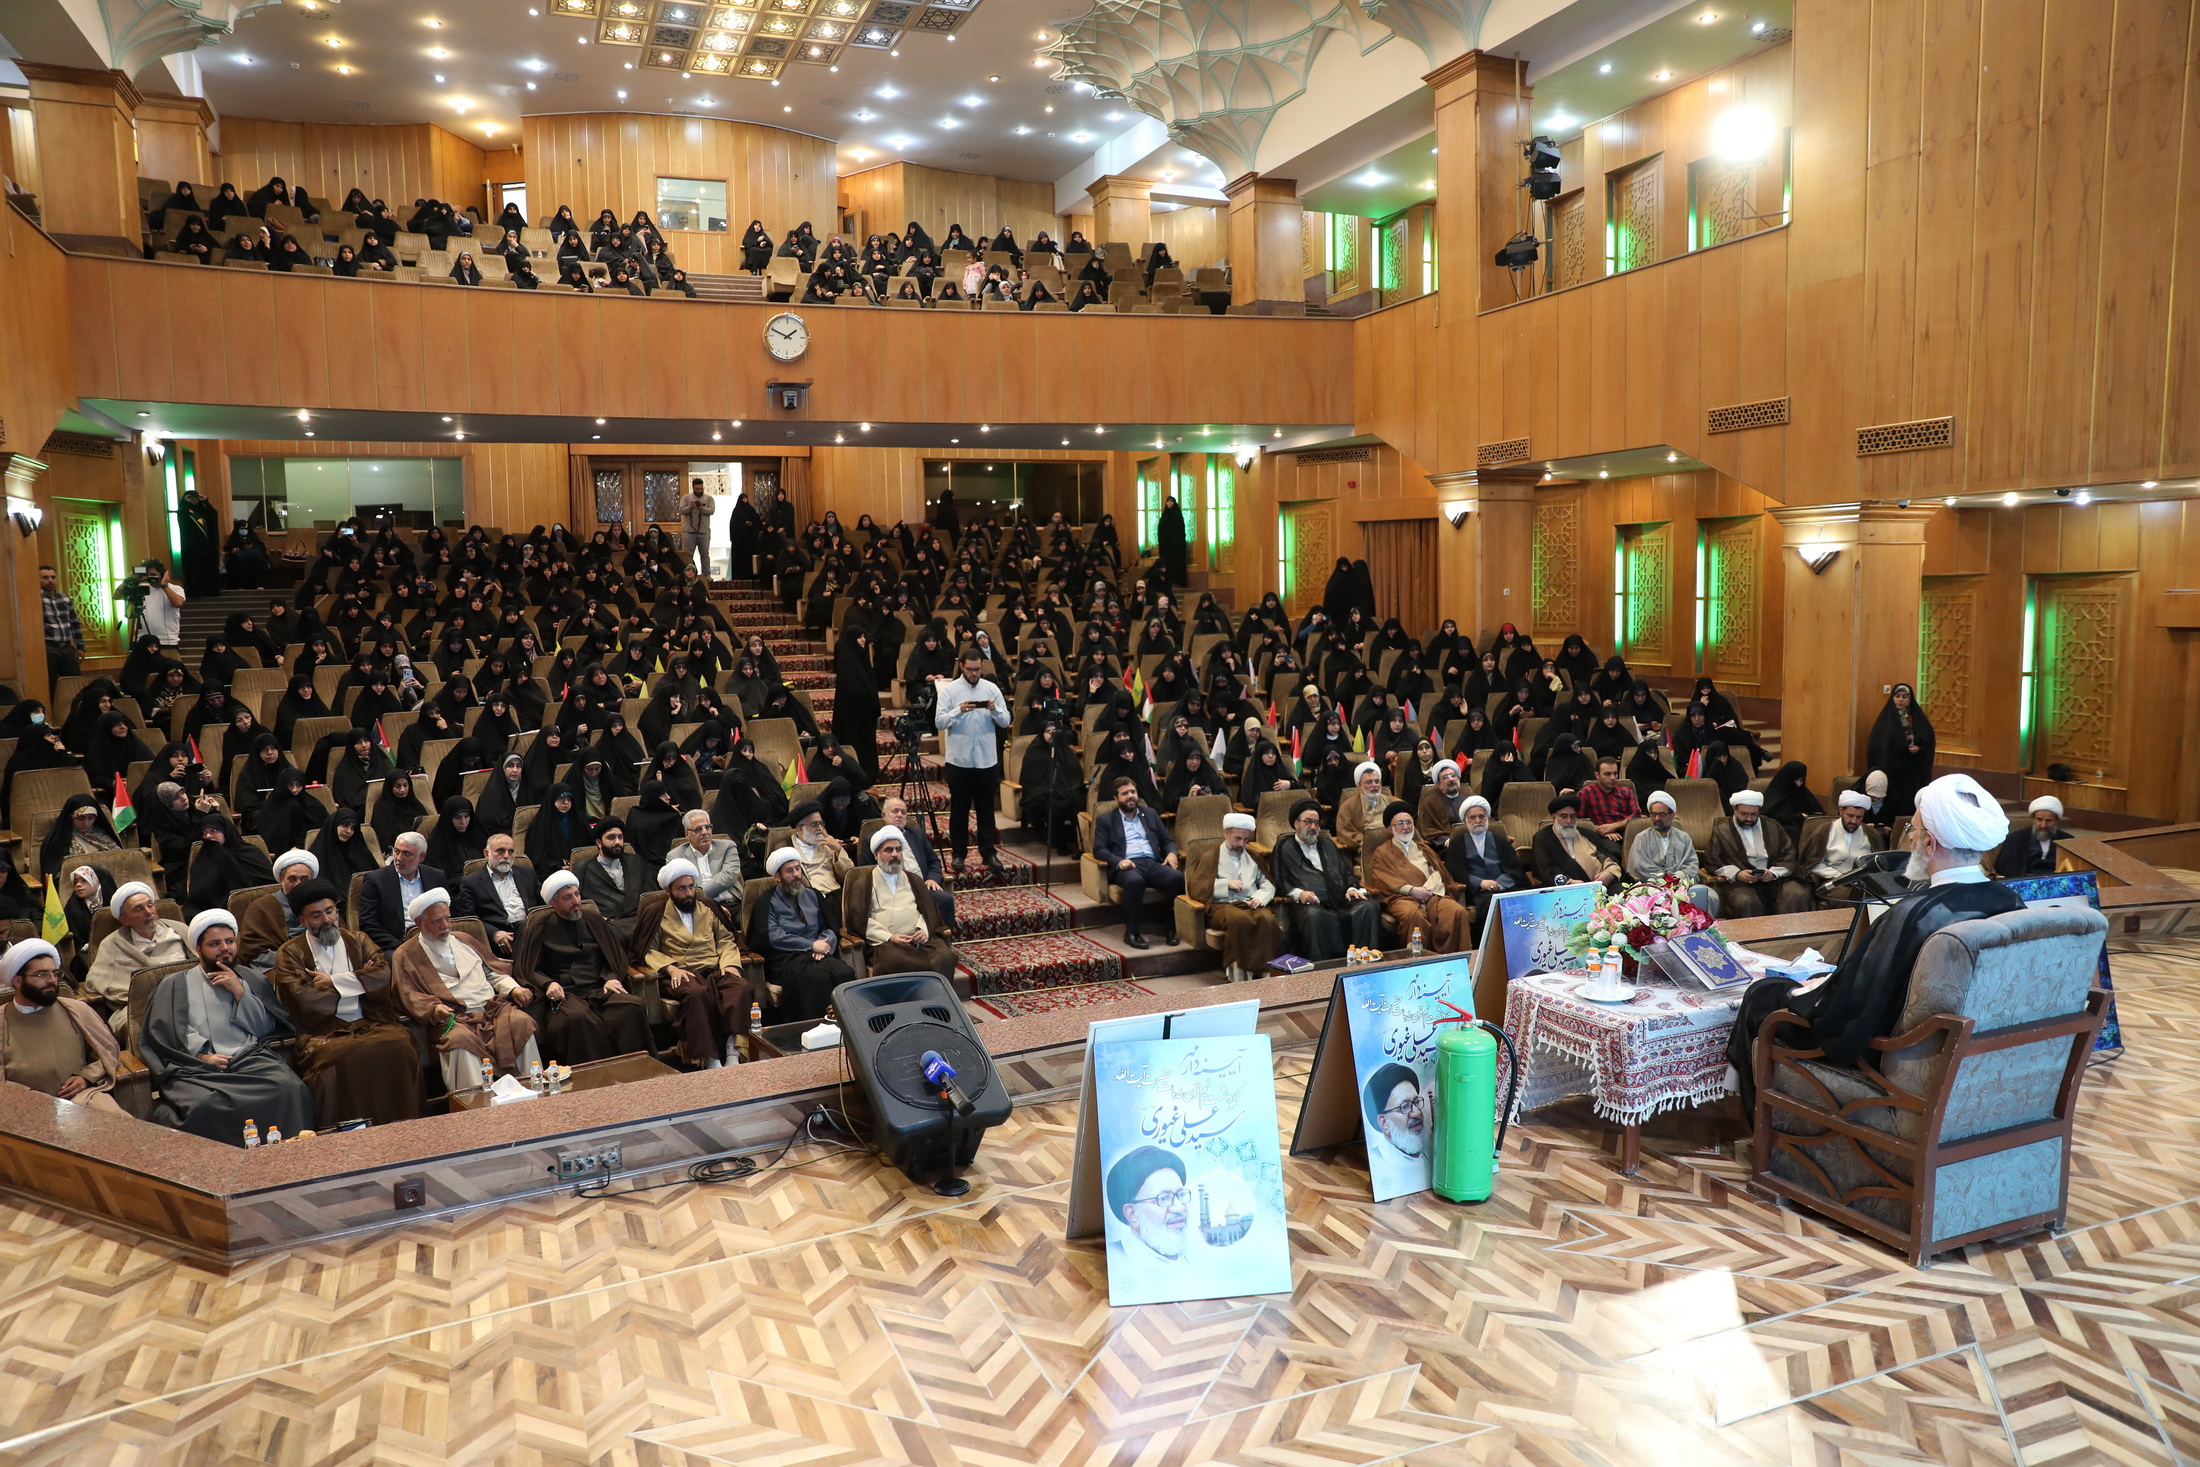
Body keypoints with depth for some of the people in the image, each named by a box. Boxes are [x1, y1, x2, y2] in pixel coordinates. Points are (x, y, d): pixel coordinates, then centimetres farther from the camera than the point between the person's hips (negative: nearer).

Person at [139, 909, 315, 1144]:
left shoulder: (251, 980, 26)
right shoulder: (175, 985, 21)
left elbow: (267, 1028, 16)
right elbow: (164, 1030, 7)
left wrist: (239, 992, 5)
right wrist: (200, 1053, -9)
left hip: (251, 1059, 1)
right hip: (197, 1067, -1)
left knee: (292, 1090, -32)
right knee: (204, 1105, -37)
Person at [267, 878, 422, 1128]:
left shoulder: (357, 942, 21)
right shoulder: (290, 953, 11)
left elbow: (383, 974, 3)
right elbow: (303, 998, -6)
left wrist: (334, 981, -4)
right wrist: (360, 981, 1)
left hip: (369, 1023, 3)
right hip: (324, 1031, -3)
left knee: (399, 1047, -30)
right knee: (348, 1058, -36)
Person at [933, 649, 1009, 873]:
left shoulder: (991, 688, 5)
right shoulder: (949, 690, -2)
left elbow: (1005, 721, 2)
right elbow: (939, 722, -11)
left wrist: (994, 710, -17)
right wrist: (958, 710, -25)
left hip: (987, 759, 2)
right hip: (959, 760, -2)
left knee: (986, 808, 8)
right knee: (959, 809, 7)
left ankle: (989, 852, 13)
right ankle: (958, 853, 16)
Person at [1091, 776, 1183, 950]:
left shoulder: (1150, 814, 24)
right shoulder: (1105, 819, 14)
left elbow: (1167, 840, 23)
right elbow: (1099, 849, 3)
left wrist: (1172, 853, -1)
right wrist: (1118, 861, -17)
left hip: (1153, 863, 3)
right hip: (1127, 865, -3)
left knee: (1177, 877, -30)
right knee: (1135, 881, -41)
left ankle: (1170, 926, -13)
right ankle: (1131, 931, -26)